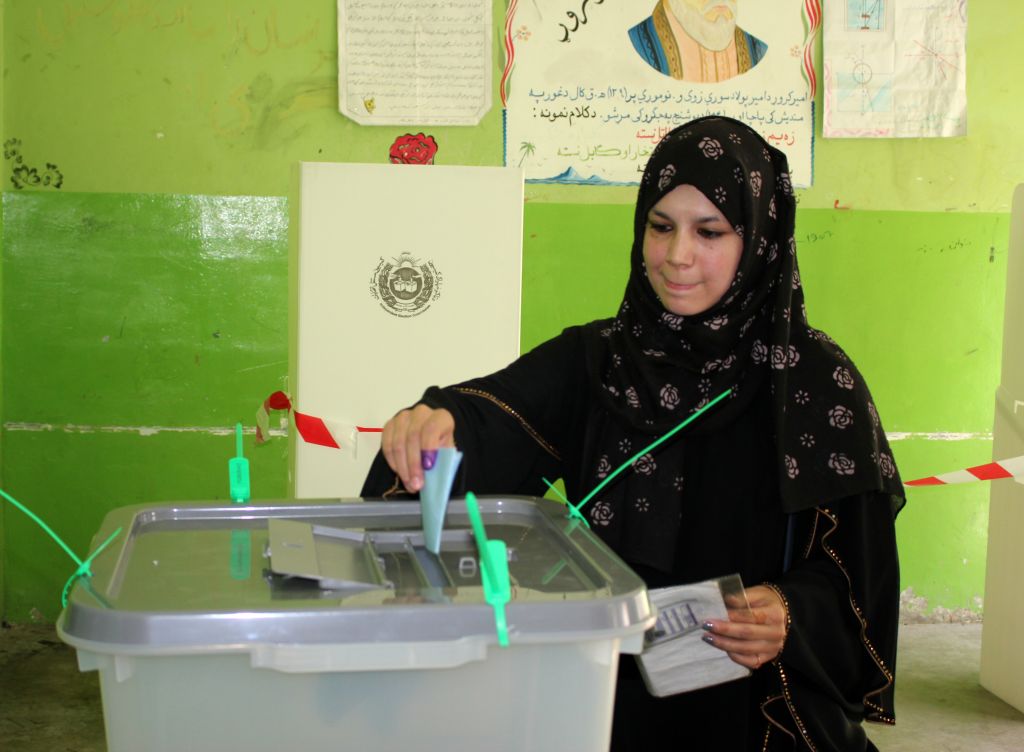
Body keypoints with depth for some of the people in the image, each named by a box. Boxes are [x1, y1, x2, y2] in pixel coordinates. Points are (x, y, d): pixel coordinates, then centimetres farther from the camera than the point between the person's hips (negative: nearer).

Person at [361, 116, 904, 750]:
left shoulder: (817, 382, -2)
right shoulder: (594, 360, 4)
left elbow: (858, 574, 0)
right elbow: (494, 418, -14)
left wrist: (793, 615, -19)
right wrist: (436, 423, -35)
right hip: (613, 692, 2)